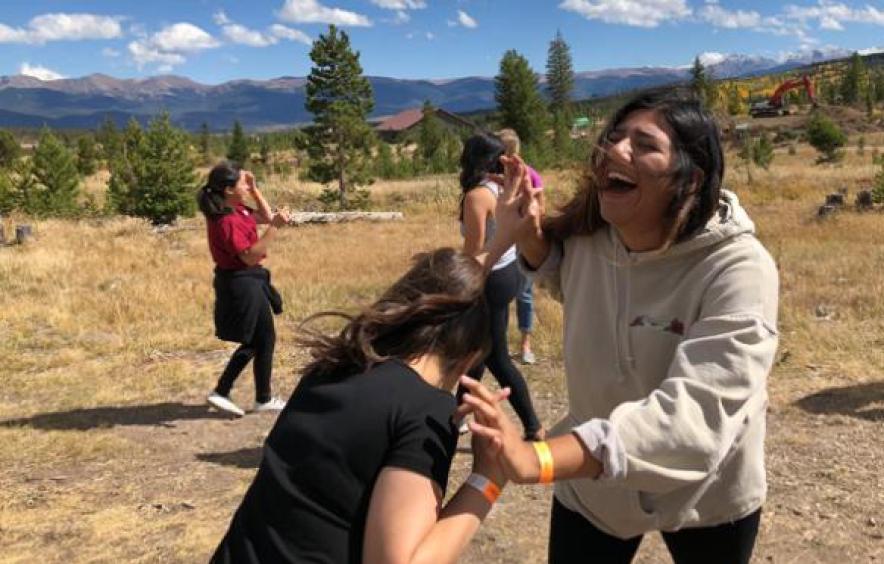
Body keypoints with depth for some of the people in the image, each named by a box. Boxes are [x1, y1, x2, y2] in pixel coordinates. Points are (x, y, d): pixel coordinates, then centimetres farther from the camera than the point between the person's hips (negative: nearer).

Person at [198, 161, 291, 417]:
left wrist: (254, 189, 9)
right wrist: (275, 227, -30)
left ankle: (221, 393, 20)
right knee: (265, 339, 4)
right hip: (242, 284, -10)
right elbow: (250, 255, -27)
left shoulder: (236, 210, 8)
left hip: (245, 281, 10)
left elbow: (265, 217, 20)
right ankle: (264, 399, 19)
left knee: (254, 341, 18)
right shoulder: (226, 221, -22)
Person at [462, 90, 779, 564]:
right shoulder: (582, 237, -13)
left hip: (706, 500, -3)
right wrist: (525, 238, -10)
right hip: (591, 482, 3)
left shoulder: (739, 271, -30)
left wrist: (537, 459, -54)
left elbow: (696, 412, -43)